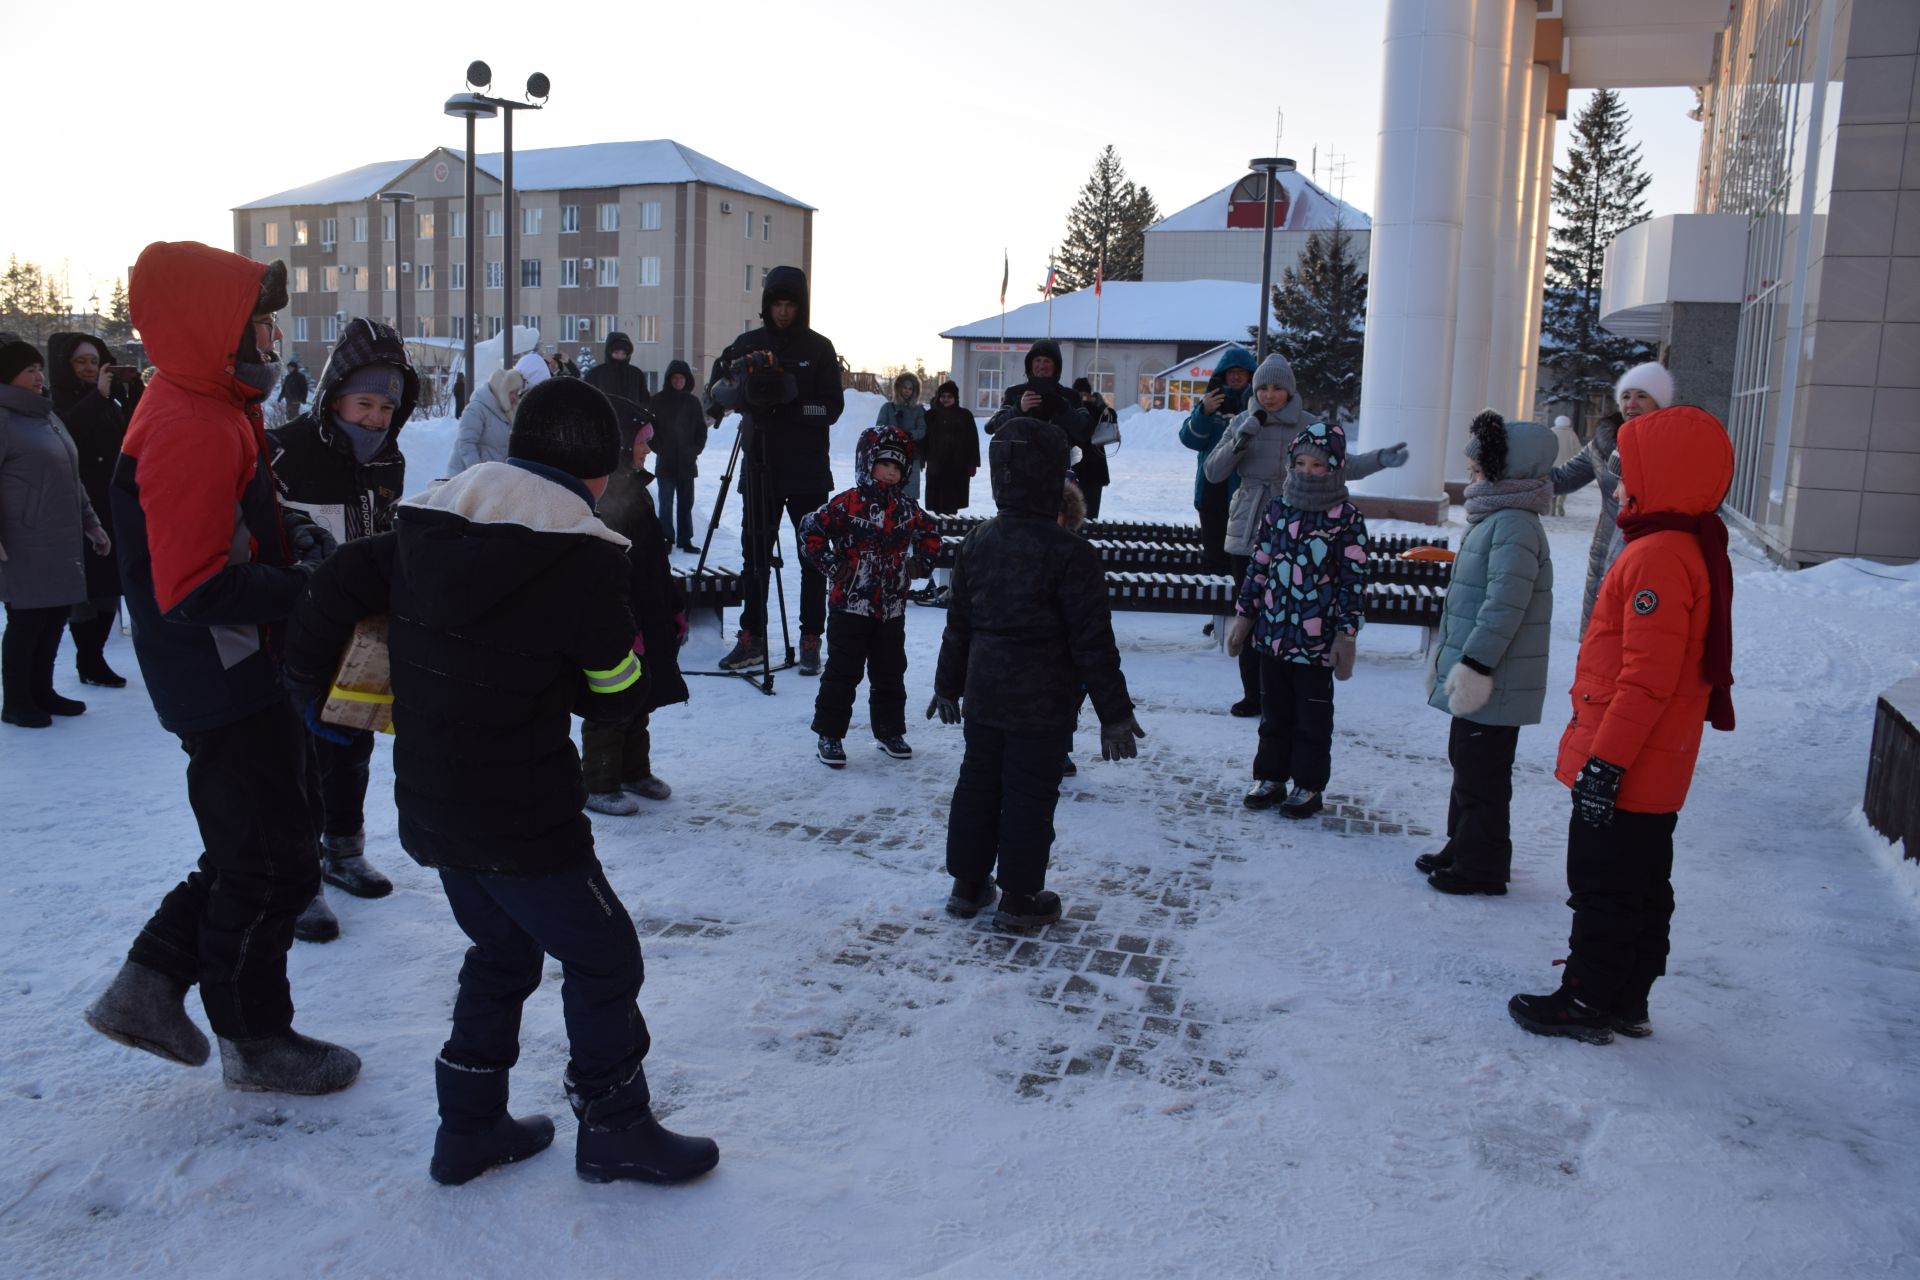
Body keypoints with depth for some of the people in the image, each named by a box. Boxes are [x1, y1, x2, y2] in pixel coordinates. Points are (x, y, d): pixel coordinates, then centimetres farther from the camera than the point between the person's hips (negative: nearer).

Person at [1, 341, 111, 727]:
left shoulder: (49, 417, 17)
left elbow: (71, 479, 23)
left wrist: (91, 522, 23)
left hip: (62, 542, 8)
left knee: (55, 616, 12)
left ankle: (41, 691, 25)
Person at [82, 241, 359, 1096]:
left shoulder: (213, 412, 10)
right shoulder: (193, 431, -23)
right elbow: (194, 590, -28)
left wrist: (289, 533, 3)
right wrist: (307, 588, -22)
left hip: (249, 680, 10)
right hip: (228, 693, -10)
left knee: (246, 852, 22)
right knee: (271, 868, 4)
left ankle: (150, 985, 30)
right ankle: (255, 1040, 21)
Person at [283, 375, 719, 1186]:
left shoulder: (424, 525, 4)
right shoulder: (581, 560, -16)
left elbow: (341, 582, 9)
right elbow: (616, 694, -8)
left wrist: (309, 685, 21)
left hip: (430, 808, 8)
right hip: (523, 823, -7)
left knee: (501, 951, 24)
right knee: (602, 957, 11)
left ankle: (468, 1126, 32)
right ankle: (615, 1126, 23)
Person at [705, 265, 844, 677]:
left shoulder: (818, 348, 1)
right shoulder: (749, 344, 8)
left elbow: (832, 407, -5)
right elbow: (717, 388, 6)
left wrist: (791, 407, -20)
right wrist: (734, 388, -17)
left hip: (807, 471, -2)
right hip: (759, 466, 2)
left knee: (813, 555, 2)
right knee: (755, 553, 5)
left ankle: (811, 640, 9)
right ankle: (752, 637, 12)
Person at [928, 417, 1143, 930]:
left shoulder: (976, 543, 1)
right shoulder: (1071, 554, -17)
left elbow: (958, 623, 9)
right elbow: (1093, 641, -15)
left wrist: (948, 685, 20)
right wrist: (1115, 711, -8)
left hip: (983, 695, 6)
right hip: (1043, 703, -5)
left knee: (977, 784, 17)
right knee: (1030, 795, 6)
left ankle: (967, 883, 27)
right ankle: (1019, 897, 17)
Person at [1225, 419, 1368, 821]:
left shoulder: (1346, 518, -8)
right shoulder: (1277, 508, 4)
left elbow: (1354, 579, -8)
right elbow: (1258, 565, 9)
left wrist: (1346, 635, -10)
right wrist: (1243, 616, 9)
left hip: (1317, 638, -4)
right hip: (1272, 632, 4)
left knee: (1313, 716, 9)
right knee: (1274, 711, 15)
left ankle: (1309, 785, 20)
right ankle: (1271, 776, 28)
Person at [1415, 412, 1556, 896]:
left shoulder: (1514, 525, -19)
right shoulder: (1494, 519, 15)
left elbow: (1505, 604, -27)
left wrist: (1475, 663, -25)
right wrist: (1449, 658, 24)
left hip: (1494, 682, -11)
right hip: (1473, 673, 11)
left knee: (1482, 774, -2)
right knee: (1466, 763, 19)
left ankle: (1482, 867, 8)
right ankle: (1462, 848, 32)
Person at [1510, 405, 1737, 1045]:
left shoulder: (1656, 558, -21)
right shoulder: (1694, 550, 12)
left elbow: (1647, 679, -26)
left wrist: (1605, 760, -22)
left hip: (1624, 770, -10)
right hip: (1657, 772, 10)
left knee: (1603, 888, 1)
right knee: (1643, 885, 17)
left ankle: (1586, 1003, 12)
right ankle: (1627, 1002, 28)